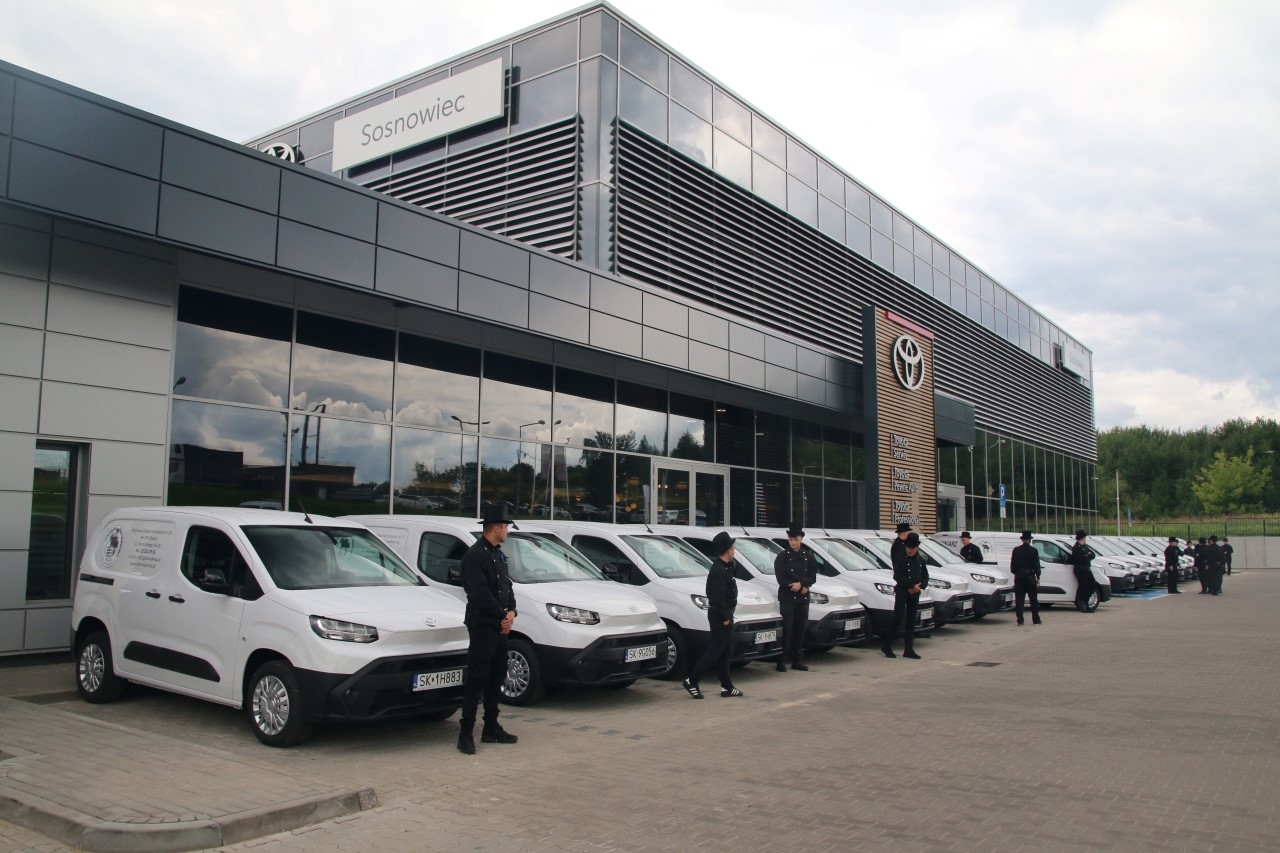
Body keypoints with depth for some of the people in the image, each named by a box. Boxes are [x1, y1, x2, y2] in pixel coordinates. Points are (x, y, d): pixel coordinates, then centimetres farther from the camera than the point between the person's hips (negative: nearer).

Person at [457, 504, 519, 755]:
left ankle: (491, 729, 24)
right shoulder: (475, 555, -13)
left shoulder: (498, 554, 16)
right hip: (482, 625, -9)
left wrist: (511, 612, -2)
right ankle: (466, 734, -1)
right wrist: (503, 616, -12)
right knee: (476, 681, -6)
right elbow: (480, 594, -19)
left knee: (496, 679, 14)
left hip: (500, 627, 9)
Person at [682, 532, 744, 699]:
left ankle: (727, 687, 20)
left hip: (723, 615, 10)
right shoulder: (719, 571, -21)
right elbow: (717, 597, -24)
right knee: (716, 650, -6)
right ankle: (692, 681, -2)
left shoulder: (724, 567, 11)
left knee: (725, 652, 13)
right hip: (720, 615, -10)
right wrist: (725, 617, -19)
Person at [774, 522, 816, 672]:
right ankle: (782, 661, -5)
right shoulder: (782, 557, -1)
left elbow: (812, 577, 4)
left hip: (803, 598, 4)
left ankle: (797, 661, 13)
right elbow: (781, 578, -9)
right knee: (786, 629, -8)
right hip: (787, 597, -4)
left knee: (800, 629, 6)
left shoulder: (808, 557, 11)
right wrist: (800, 588, -13)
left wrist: (801, 584, -14)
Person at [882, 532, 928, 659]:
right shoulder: (899, 559, -5)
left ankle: (908, 649, 10)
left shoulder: (920, 560, 14)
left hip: (915, 593, 6)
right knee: (898, 618, -10)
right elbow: (898, 577, -13)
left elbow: (925, 576, 14)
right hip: (901, 591, -6)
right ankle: (886, 645, -1)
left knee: (911, 621, 7)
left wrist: (919, 586, -5)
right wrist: (912, 586, -17)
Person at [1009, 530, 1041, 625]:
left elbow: (1012, 565, 4)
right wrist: (1038, 578, -3)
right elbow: (1036, 565, -6)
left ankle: (1020, 620, -2)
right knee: (1033, 599, 7)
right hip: (1030, 577, -2)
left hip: (1019, 577, 2)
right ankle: (1036, 620, 11)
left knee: (1019, 599, 2)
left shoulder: (1016, 550, 2)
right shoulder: (1033, 550, -5)